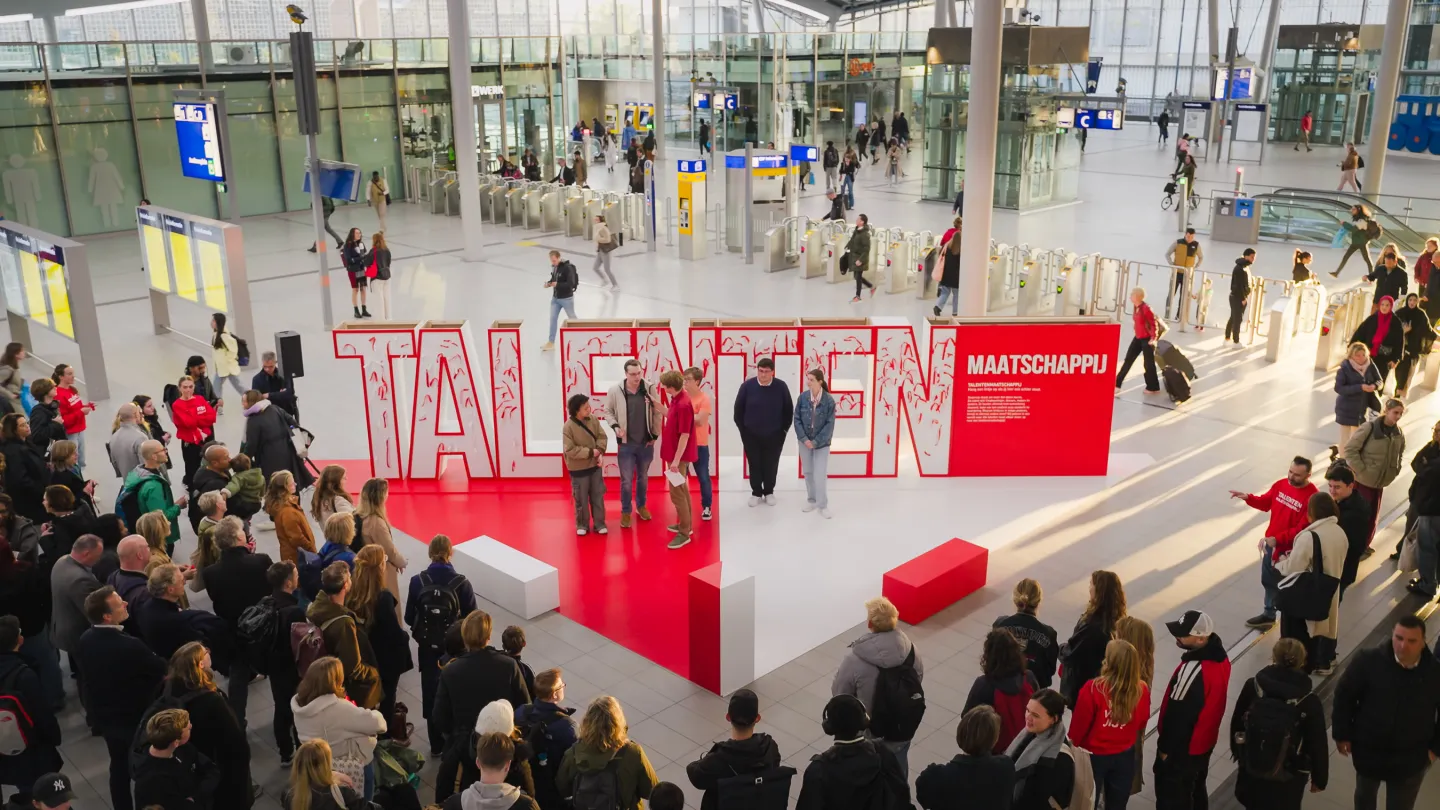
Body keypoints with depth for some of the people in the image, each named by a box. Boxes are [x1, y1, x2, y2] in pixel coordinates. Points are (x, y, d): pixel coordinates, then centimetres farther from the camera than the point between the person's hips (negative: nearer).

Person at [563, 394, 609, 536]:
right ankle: (582, 525, 24)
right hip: (578, 469, -4)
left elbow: (602, 436, 1)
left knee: (598, 496, 11)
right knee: (581, 499, 8)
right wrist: (590, 452, -22)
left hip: (595, 466, 4)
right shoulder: (568, 427, -20)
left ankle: (599, 524, 23)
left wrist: (600, 450, -18)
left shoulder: (593, 420, -5)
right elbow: (570, 450, -21)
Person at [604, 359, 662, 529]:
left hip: (646, 443, 2)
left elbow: (658, 413, 1)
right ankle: (625, 512, 21)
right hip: (625, 444, -2)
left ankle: (641, 506, 37)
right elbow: (608, 411, 1)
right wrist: (615, 426, -15)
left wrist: (655, 435, 0)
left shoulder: (650, 390, -7)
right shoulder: (615, 390, -10)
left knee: (643, 477, 18)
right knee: (626, 480, 5)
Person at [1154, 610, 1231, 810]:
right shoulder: (1220, 658, -7)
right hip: (1204, 741, 8)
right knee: (1196, 790, 26)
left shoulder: (1193, 670, -36)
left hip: (1182, 748, -8)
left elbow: (1179, 714, -26)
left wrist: (1166, 747, -13)